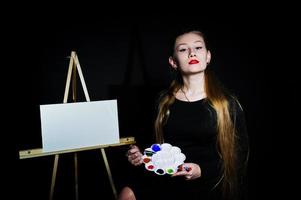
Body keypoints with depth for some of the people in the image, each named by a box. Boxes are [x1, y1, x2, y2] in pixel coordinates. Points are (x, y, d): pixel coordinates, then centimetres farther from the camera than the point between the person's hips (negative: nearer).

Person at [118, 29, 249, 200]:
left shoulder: (227, 102, -6)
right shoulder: (164, 101, 5)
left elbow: (240, 152, -2)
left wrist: (203, 171, -16)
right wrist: (142, 155, -4)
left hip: (207, 186, -3)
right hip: (166, 179, 3)